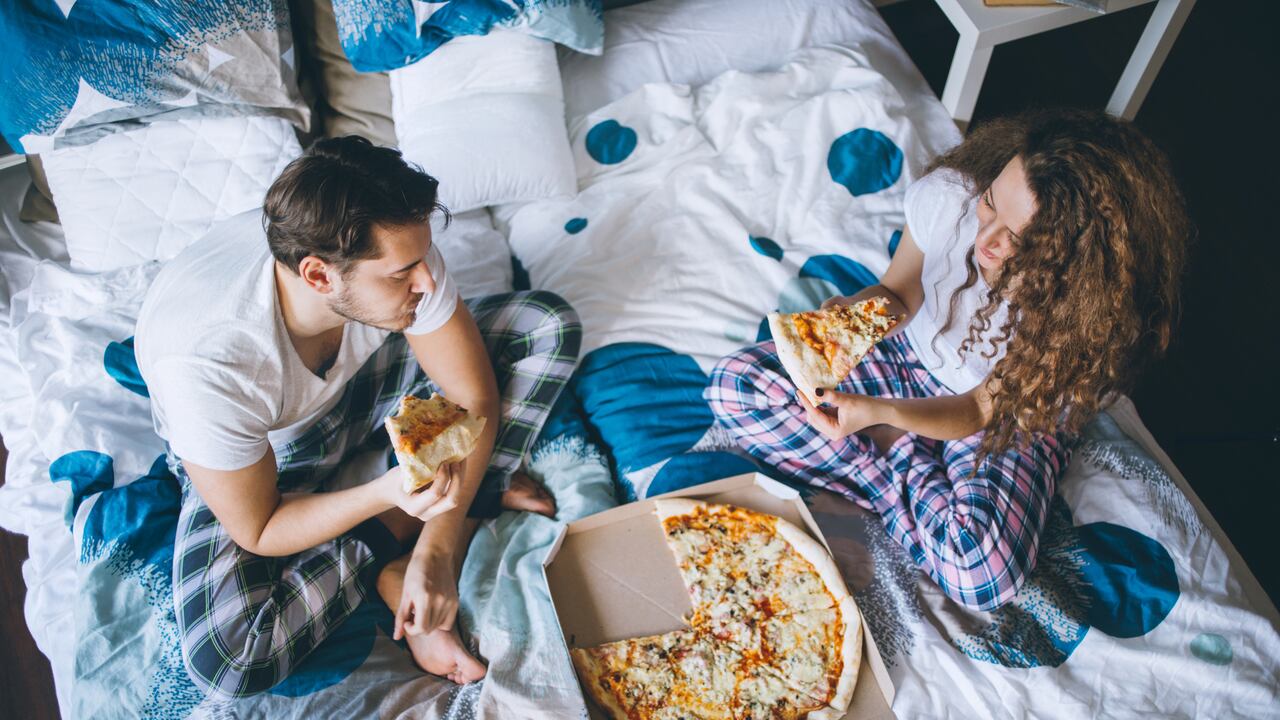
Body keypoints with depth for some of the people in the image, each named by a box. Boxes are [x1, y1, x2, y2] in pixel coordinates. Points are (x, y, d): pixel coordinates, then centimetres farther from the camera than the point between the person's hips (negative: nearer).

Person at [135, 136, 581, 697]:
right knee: (225, 657, -29)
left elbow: (474, 399, -20)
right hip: (258, 453, -2)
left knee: (548, 325, -13)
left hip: (356, 388, 3)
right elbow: (260, 534, -25)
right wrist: (385, 493, -43)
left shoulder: (396, 254, -30)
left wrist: (435, 551, -26)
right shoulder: (208, 365, -39)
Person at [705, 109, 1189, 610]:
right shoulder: (950, 195, -23)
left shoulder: (1088, 316, -29)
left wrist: (878, 413, -39)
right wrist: (854, 311, -29)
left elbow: (982, 410, -20)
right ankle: (906, 458, -12)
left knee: (982, 573, -33)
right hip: (909, 362, 3)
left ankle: (900, 458, -4)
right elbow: (897, 292, -4)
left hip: (1013, 420, -2)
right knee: (735, 383, -17)